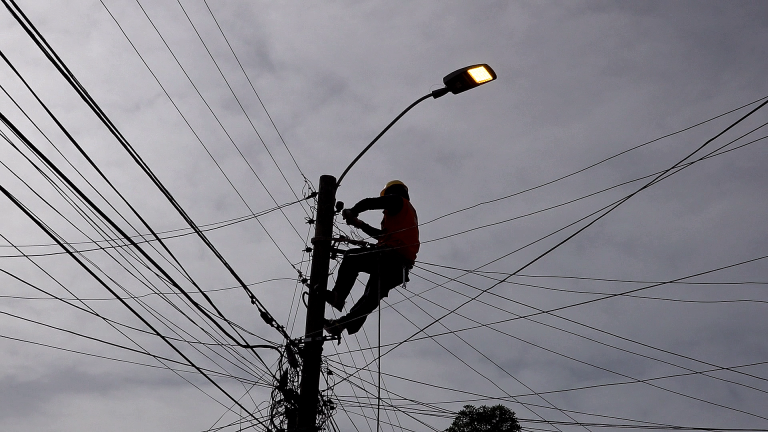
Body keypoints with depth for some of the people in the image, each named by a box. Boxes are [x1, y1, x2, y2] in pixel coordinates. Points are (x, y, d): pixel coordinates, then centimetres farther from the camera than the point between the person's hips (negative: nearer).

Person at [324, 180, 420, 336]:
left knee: (351, 258, 7)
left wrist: (351, 212, 13)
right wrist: (360, 225, 38)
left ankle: (337, 295, -3)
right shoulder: (410, 212, 33)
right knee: (372, 297, 11)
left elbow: (369, 203, -4)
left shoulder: (398, 201, 7)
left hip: (390, 256, -8)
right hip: (402, 267, 8)